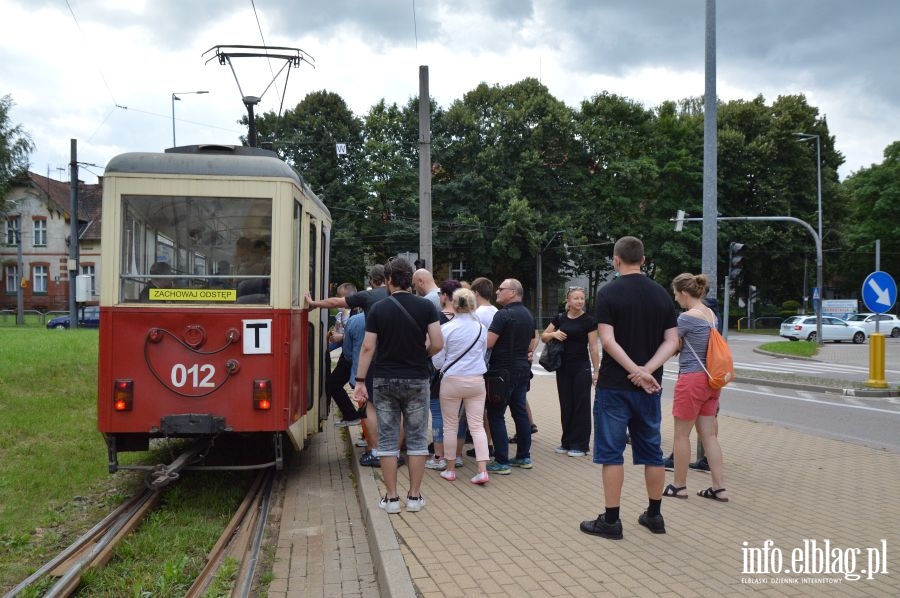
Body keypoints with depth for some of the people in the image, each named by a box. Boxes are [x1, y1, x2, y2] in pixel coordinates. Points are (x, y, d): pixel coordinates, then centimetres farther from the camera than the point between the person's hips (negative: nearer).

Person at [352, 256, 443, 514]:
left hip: (384, 380, 0)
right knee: (416, 439, 8)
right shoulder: (426, 306, -3)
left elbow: (368, 347, -6)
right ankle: (414, 496, 10)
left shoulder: (377, 309, -2)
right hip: (416, 380, 0)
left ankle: (391, 497, 8)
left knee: (387, 440, 6)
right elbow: (437, 344, -8)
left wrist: (360, 381, -1)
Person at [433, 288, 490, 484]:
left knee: (450, 426, 9)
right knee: (477, 425, 5)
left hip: (452, 381, -2)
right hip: (476, 381, 3)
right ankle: (482, 470, -2)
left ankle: (450, 469, 18)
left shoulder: (446, 329, -10)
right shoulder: (481, 328, 0)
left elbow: (438, 361, -3)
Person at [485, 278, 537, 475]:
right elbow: (534, 338, 26)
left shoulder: (503, 314, -16)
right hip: (523, 369, 9)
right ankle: (524, 457, 20)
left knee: (496, 415, -3)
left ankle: (501, 462, -3)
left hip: (503, 370, -8)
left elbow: (488, 343, -20)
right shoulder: (528, 314, 13)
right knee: (520, 412, 14)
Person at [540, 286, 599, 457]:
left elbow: (593, 348, -6)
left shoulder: (589, 320, -6)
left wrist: (596, 371, -9)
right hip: (563, 368, 4)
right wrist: (553, 334, -11)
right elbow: (543, 336, 11)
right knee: (566, 405, 9)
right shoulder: (560, 318, 6)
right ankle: (567, 442, 20)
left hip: (582, 368, -4)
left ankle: (580, 445, 7)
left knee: (581, 405, 0)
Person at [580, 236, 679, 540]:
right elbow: (672, 341, 0)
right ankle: (654, 515, 24)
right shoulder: (661, 294, 6)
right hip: (649, 387, 5)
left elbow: (607, 340, -18)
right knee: (652, 451, 15)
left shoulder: (608, 292, -8)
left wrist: (636, 371, -17)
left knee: (611, 452, 2)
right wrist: (646, 370, -11)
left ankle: (611, 521, 6)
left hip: (614, 386, -5)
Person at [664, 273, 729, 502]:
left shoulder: (687, 317, -15)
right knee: (708, 434, 10)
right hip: (710, 380, 8)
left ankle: (679, 486, 15)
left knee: (681, 434, 5)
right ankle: (719, 488, 10)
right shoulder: (711, 314, 10)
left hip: (692, 379, -8)